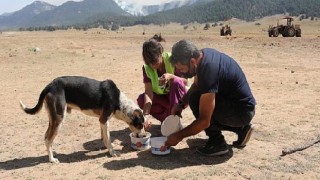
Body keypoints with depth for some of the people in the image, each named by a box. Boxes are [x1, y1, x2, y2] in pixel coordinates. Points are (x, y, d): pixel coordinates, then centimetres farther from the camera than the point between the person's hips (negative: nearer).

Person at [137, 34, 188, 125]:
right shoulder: (147, 68, -17)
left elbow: (185, 81, -18)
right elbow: (148, 92, -25)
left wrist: (171, 76, -39)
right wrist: (145, 116, -39)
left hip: (179, 98, -3)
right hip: (161, 98, 3)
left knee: (176, 82, -35)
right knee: (141, 99, -23)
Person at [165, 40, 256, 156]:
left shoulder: (208, 71, -31)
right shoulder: (203, 54, -4)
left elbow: (204, 121, -27)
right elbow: (196, 85, 15)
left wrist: (179, 136, -17)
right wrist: (181, 104, 2)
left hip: (243, 112, -9)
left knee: (196, 100, -21)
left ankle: (217, 143, -6)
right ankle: (241, 128, 19)